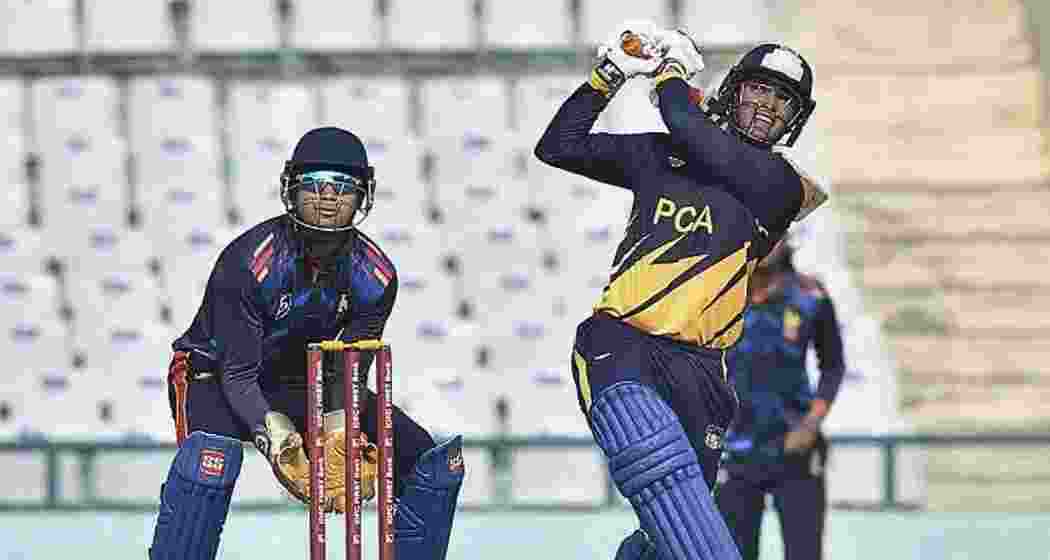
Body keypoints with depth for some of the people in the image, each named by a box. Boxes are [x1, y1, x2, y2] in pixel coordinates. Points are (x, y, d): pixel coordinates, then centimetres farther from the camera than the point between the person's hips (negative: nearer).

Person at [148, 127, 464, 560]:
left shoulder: (376, 276, -14)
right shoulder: (248, 263, -29)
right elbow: (238, 376, -27)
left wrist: (339, 441, -31)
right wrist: (281, 446, -41)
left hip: (302, 385, 5)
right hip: (217, 374, -5)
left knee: (434, 460, -6)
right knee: (211, 455, -40)